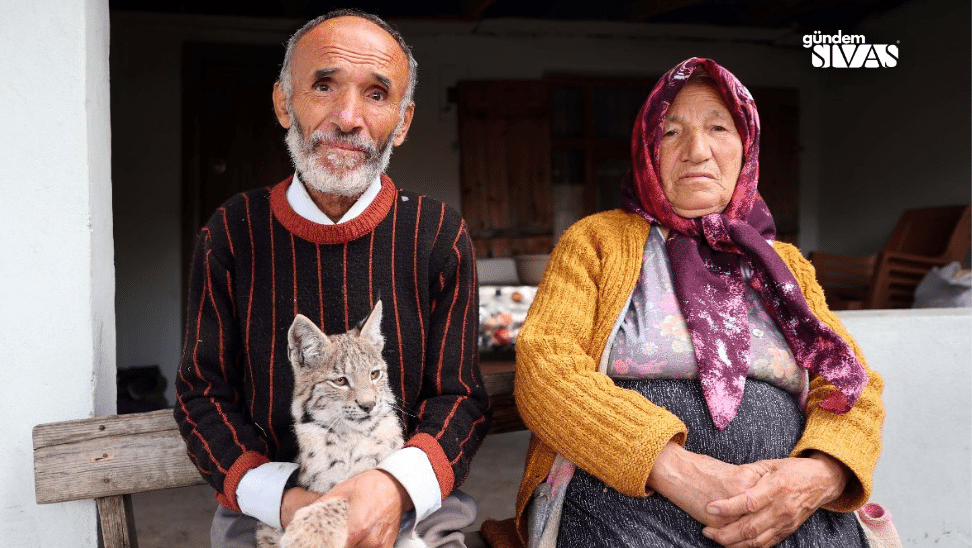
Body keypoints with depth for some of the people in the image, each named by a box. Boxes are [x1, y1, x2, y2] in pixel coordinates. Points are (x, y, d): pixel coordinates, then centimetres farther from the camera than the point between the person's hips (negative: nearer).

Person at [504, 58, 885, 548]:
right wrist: (673, 467, -18)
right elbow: (543, 370, -6)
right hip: (628, 500, -3)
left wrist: (820, 473, -13)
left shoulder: (785, 263, 18)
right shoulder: (596, 239, 7)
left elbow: (852, 386, 10)